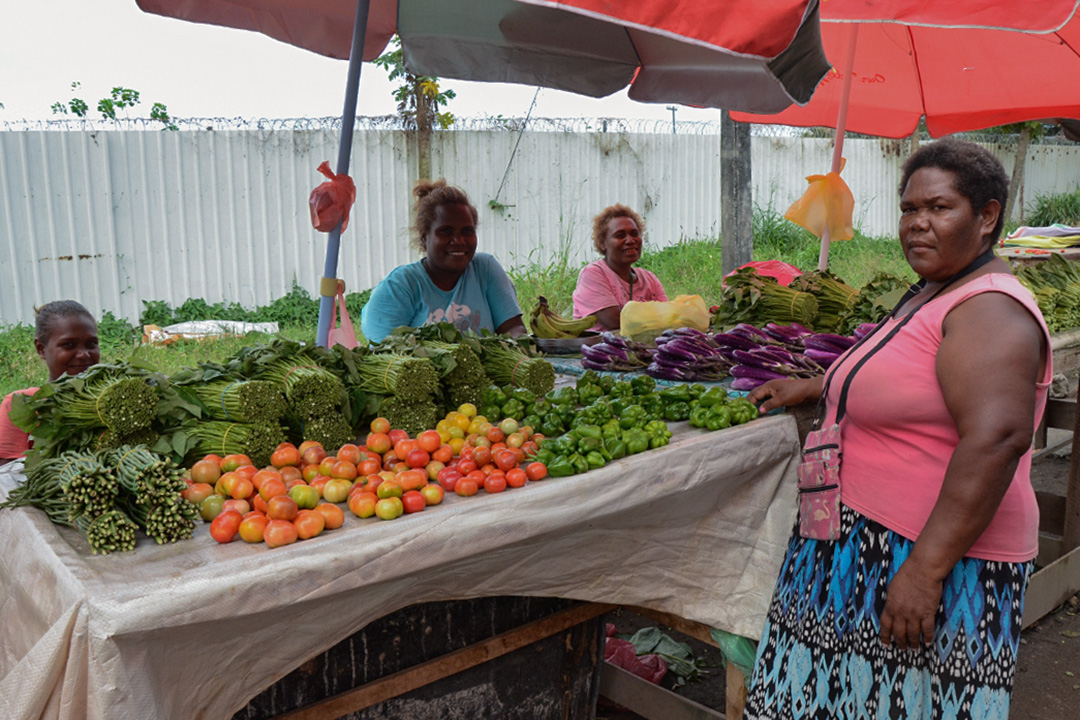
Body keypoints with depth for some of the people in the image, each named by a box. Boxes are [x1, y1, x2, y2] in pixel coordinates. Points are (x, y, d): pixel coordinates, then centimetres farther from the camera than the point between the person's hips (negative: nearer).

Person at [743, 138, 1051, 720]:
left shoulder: (988, 311, -18)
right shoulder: (932, 295, 14)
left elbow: (997, 439, -30)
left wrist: (924, 570, -32)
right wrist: (812, 387, 31)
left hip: (933, 554, -9)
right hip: (866, 539, 9)